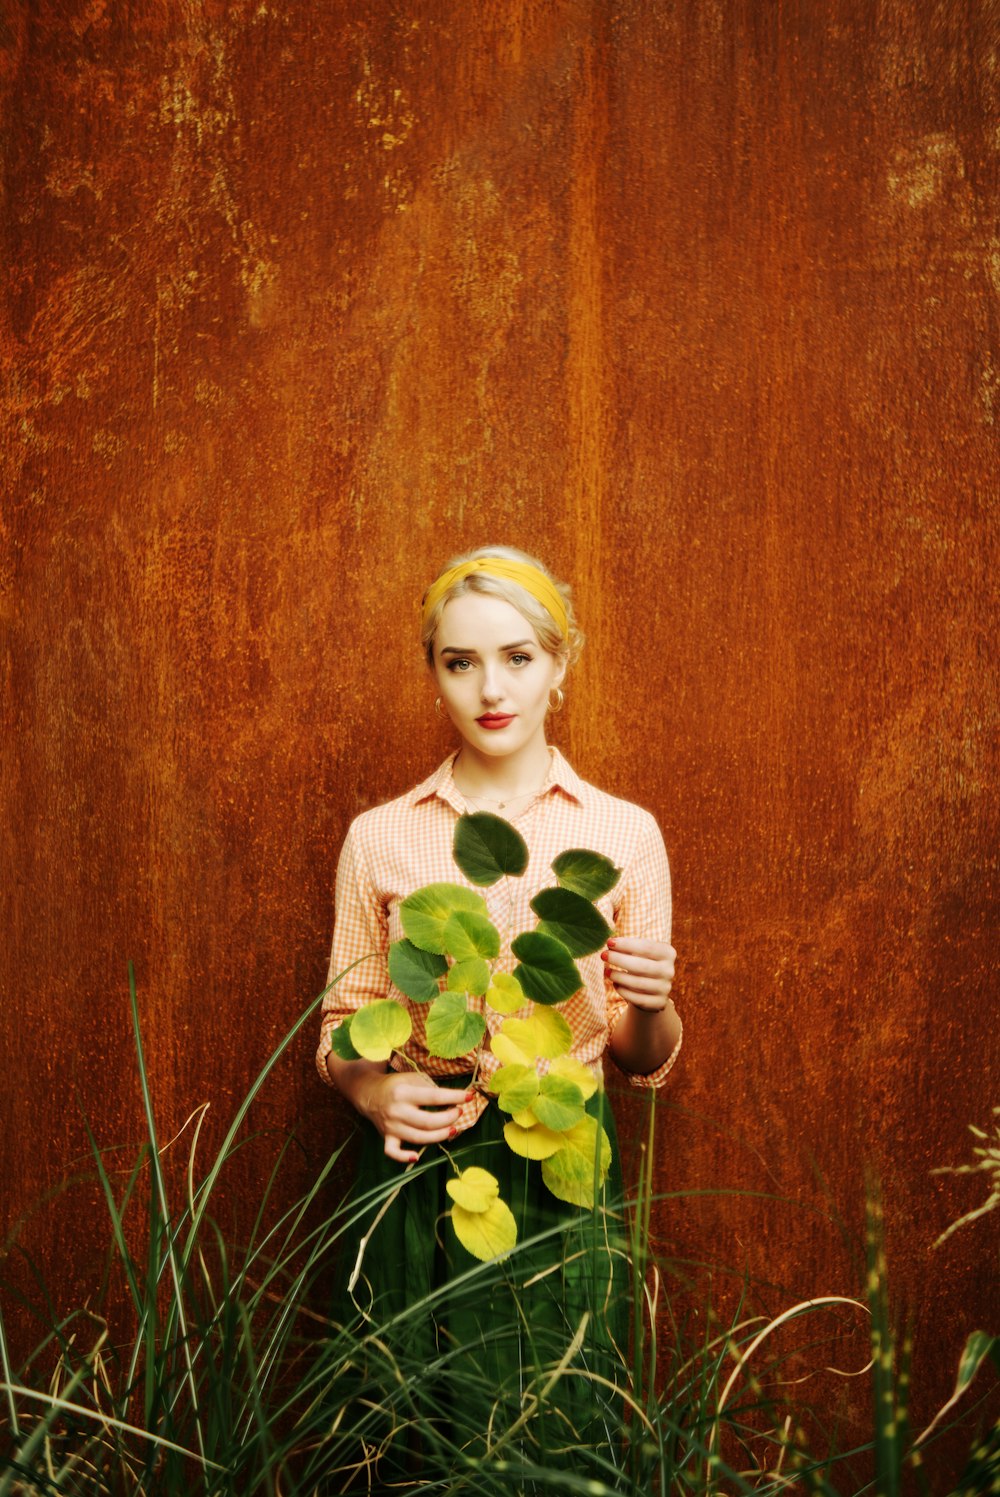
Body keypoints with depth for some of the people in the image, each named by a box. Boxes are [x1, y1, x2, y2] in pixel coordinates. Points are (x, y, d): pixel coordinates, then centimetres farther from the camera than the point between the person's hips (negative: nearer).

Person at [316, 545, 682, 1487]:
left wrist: (651, 1005, -15)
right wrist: (374, 1092, -12)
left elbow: (643, 1061, 6)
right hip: (419, 1172, 1)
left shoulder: (624, 833, 2)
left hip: (563, 1174, 0)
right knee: (420, 1446, 7)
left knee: (558, 1436, 5)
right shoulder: (380, 838, 3)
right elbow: (344, 1029, 8)